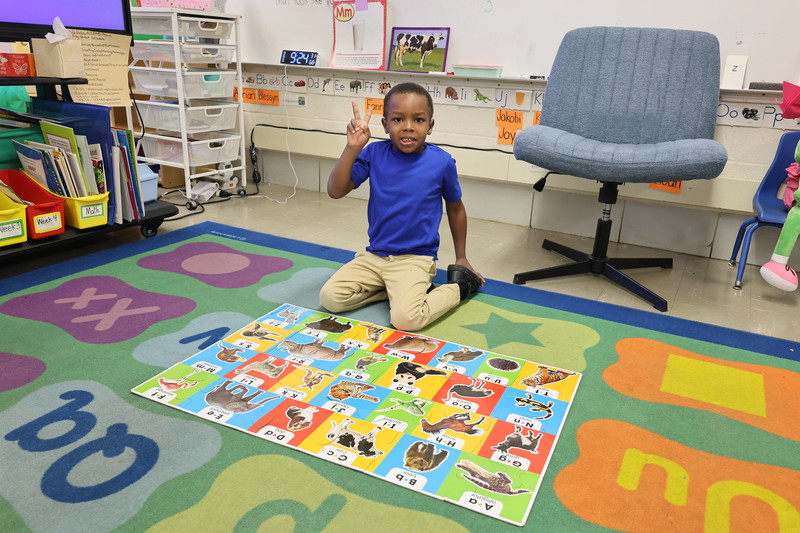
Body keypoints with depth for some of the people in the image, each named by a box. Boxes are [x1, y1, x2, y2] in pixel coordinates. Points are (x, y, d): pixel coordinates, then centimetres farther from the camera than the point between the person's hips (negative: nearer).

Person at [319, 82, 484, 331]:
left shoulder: (441, 162, -8)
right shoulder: (374, 154, -5)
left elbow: (455, 208, 9)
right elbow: (335, 191, -9)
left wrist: (461, 257, 16)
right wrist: (353, 148, -22)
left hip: (416, 258, -3)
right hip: (374, 255, 4)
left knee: (405, 319, -25)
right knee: (329, 297, -11)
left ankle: (458, 287, 5)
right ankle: (396, 290, 7)